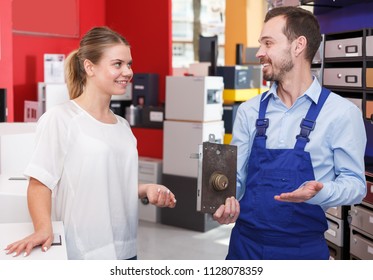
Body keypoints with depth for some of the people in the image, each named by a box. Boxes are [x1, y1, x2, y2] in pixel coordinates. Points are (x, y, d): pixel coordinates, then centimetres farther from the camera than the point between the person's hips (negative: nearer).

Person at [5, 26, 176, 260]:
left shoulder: (123, 126, 11)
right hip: (82, 254, -7)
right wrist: (44, 227, -29)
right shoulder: (60, 119, -11)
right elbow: (40, 183, -14)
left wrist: (147, 190, 1)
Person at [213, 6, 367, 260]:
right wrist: (224, 202, -16)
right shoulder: (249, 111, 2)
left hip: (303, 249, -3)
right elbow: (235, 174, 4)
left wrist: (318, 192, -25)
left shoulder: (342, 113, -8)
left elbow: (354, 182, -6)